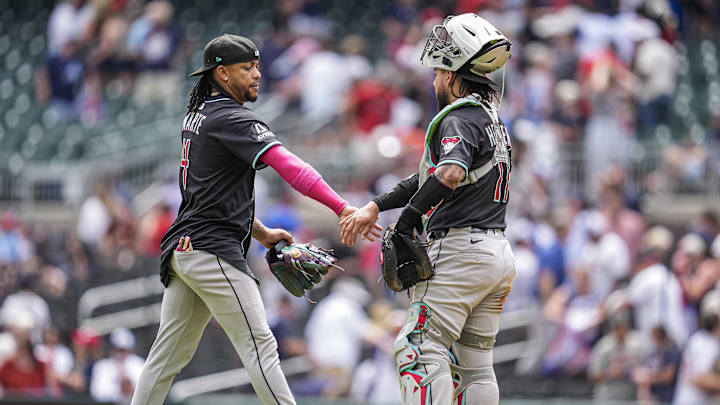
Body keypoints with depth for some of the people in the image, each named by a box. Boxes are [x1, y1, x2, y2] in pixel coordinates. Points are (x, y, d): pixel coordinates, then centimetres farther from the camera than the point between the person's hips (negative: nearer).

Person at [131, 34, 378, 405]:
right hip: (213, 250, -9)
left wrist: (261, 233, 18)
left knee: (168, 354, 12)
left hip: (180, 250, 9)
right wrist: (342, 208, -33)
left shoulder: (196, 116, 17)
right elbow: (288, 166, -25)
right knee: (259, 347, -10)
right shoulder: (233, 119, -13)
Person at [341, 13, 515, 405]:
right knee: (477, 364, 9)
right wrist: (375, 206, 14)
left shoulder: (460, 119, -9)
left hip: (461, 249, -9)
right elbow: (428, 177, 20)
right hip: (499, 253, 9)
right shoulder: (492, 119, 20)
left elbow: (451, 172, -31)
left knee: (421, 350, -11)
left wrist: (410, 214, -19)